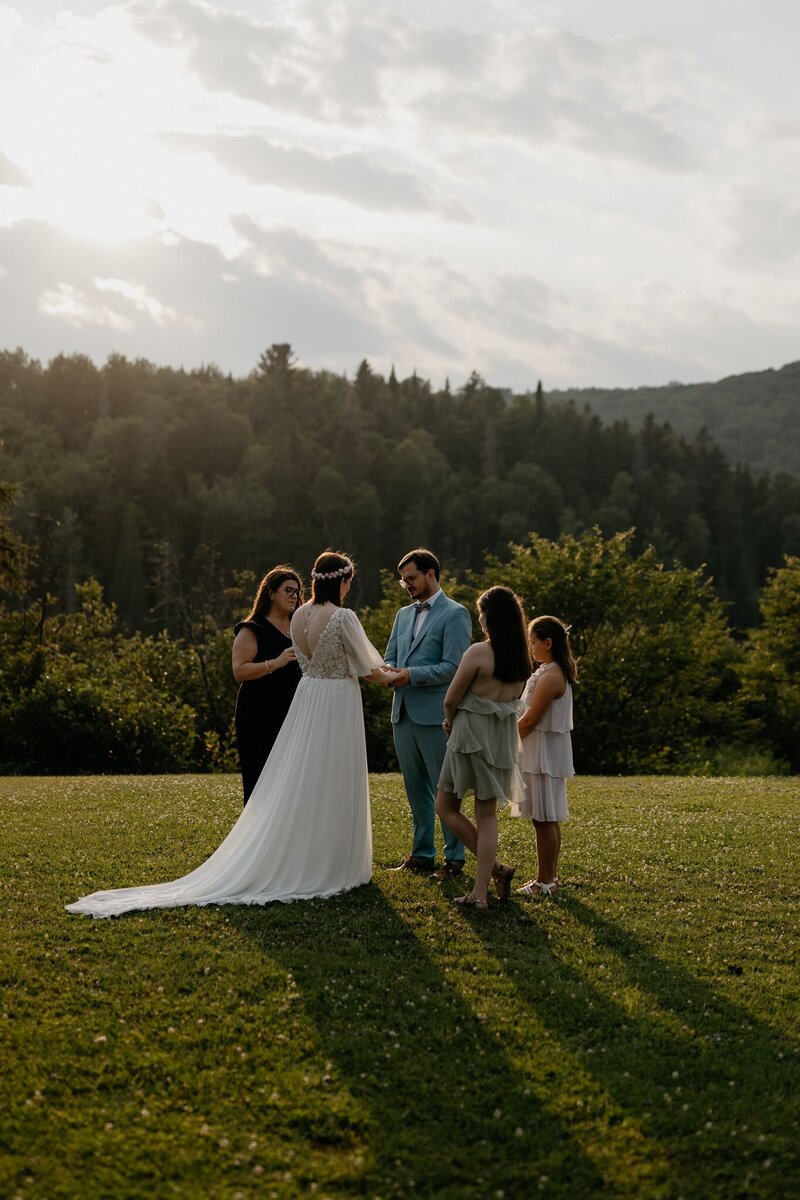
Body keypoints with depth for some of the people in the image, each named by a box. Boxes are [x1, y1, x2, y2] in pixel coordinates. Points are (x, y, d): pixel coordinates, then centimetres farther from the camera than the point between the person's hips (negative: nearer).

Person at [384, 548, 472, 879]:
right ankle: (422, 853, 21)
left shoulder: (455, 614, -6)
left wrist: (412, 674, -20)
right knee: (415, 788, 12)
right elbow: (391, 658, 17)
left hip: (435, 715, -7)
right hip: (404, 713, 7)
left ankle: (454, 858, 7)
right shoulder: (404, 614, 18)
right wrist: (389, 672, -6)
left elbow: (453, 668, -14)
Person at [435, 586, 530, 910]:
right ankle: (480, 891, 9)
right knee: (487, 814, 11)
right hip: (504, 738, 7)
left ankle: (496, 868, 4)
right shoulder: (522, 658, 4)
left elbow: (451, 699, -14)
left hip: (472, 735, -7)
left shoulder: (478, 653, -18)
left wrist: (450, 723, 8)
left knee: (446, 807, 9)